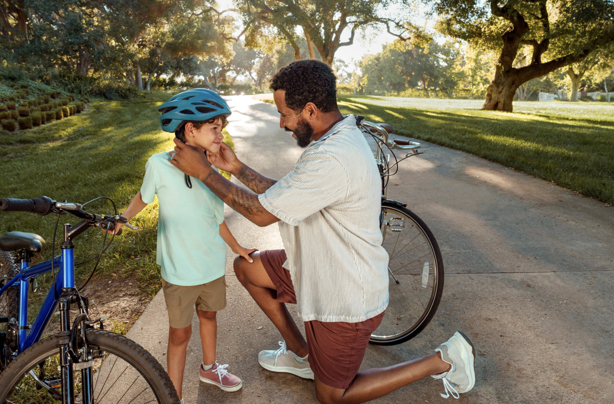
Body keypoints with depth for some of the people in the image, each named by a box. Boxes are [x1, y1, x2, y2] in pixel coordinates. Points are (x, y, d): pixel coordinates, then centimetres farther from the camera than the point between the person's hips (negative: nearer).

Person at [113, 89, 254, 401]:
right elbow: (144, 196, 2)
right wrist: (122, 218, -12)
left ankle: (209, 368, 50)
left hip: (212, 265, 4)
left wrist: (236, 248, 13)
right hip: (179, 270, -4)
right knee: (180, 332, 8)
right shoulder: (160, 164, -16)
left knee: (208, 315, 24)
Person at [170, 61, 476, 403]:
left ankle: (443, 359, 16)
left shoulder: (332, 160, -34)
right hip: (321, 267, 9)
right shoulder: (341, 137, 0)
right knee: (245, 267, 13)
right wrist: (235, 168, 0)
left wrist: (203, 171, -18)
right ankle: (300, 353, 30)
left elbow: (263, 212, -26)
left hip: (346, 298, -9)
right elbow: (282, 194, 4)